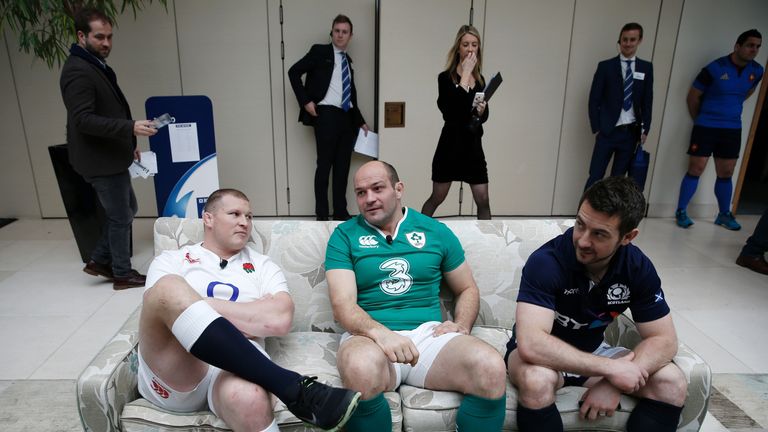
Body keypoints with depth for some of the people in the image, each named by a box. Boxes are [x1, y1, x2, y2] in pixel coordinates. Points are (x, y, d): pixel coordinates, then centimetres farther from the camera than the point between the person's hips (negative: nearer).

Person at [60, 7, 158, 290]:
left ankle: (100, 261, 29)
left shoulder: (96, 66, 13)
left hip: (111, 156, 10)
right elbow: (84, 120, -26)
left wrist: (128, 144, 21)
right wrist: (131, 128, -33)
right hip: (100, 160, -10)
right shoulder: (77, 71, -18)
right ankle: (123, 274, 17)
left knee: (126, 210, 18)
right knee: (120, 217, 2)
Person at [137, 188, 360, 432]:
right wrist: (251, 316, -2)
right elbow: (159, 304, -4)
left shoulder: (262, 266, 17)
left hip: (236, 366, -2)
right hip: (172, 373, 3)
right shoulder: (171, 260, 17)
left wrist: (199, 306, 1)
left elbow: (279, 320, -1)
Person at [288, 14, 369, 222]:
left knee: (343, 167, 8)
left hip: (347, 117, 6)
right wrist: (306, 101, -12)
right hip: (327, 115, -6)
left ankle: (341, 212, 17)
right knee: (324, 165, -2)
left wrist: (360, 121, 16)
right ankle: (322, 214, 7)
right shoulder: (320, 51, 2)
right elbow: (294, 72, -4)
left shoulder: (348, 60, 19)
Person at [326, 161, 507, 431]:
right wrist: (379, 332, -27)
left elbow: (467, 289, 19)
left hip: (429, 332, 2)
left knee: (491, 368, -28)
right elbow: (343, 305, -7)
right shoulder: (344, 236, 4)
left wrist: (461, 325, -3)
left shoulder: (435, 231, 11)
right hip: (370, 335, -1)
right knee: (362, 368, -38)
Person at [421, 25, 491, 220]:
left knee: (483, 201, 2)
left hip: (473, 145, 5)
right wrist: (465, 75, -18)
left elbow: (484, 117, 15)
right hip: (450, 145, -4)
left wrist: (481, 111, -9)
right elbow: (453, 110, -23)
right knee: (436, 198, 7)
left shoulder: (480, 79, 10)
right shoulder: (446, 78, -7)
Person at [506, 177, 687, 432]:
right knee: (537, 379, -37)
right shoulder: (546, 261, -30)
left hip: (592, 351, 5)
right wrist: (610, 369, -34)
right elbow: (531, 344, -39)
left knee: (672, 382, -16)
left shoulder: (639, 268, -13)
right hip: (543, 353, -4)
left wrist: (613, 382, -26)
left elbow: (664, 340, -10)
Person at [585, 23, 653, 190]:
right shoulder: (605, 66, -1)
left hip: (631, 132, 3)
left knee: (618, 178, 7)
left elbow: (647, 101, 9)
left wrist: (645, 129, 2)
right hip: (607, 131, -2)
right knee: (595, 177, -3)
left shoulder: (646, 68, 7)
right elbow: (594, 100, -1)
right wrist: (596, 128, -6)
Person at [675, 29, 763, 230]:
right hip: (706, 127, -5)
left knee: (726, 173, 10)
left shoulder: (756, 71, 2)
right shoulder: (715, 68, -13)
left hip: (733, 129, 5)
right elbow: (692, 97, -4)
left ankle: (724, 214, 21)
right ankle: (681, 212, 4)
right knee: (696, 169, -5)